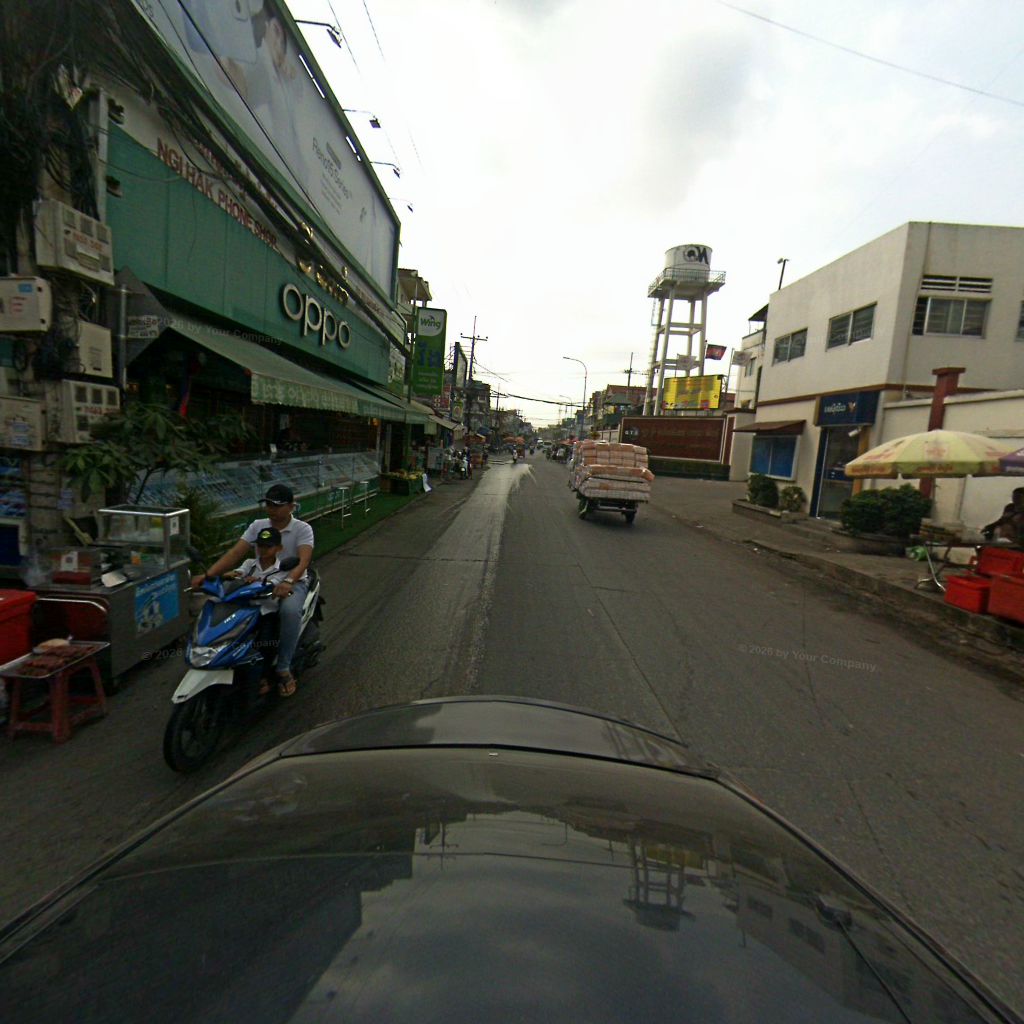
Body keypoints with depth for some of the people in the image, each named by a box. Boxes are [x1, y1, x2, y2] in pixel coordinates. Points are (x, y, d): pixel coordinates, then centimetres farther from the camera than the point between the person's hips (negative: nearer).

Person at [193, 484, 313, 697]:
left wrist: (288, 582, -46)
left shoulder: (302, 529, -9)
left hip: (293, 582, -4)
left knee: (290, 610, -37)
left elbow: (304, 559, -26)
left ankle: (283, 668, -18)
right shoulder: (257, 526, 4)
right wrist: (208, 574, -23)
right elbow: (235, 553, -7)